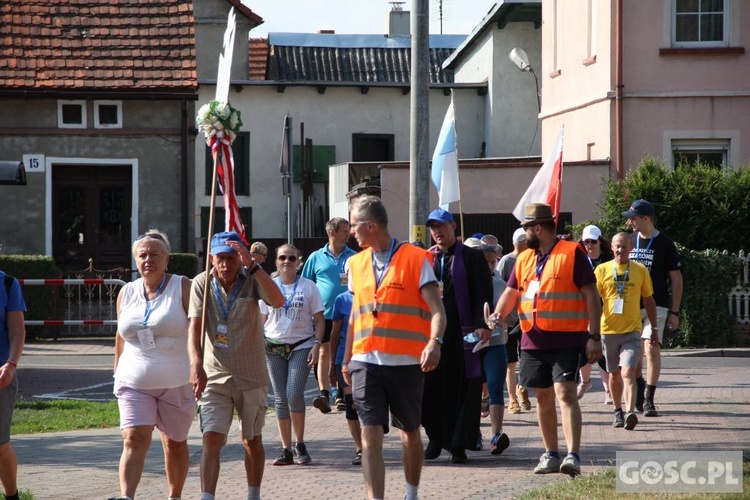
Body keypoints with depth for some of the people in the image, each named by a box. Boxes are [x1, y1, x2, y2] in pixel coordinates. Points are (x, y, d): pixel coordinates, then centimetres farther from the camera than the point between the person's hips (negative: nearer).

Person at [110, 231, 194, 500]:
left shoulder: (183, 288, -3)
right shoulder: (127, 293, 9)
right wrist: (117, 371, 18)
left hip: (176, 382, -2)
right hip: (134, 382, 2)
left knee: (175, 443, 12)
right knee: (133, 440, -15)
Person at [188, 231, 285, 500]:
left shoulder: (252, 280, -8)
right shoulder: (202, 283, -6)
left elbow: (278, 301, -27)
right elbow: (194, 327, -13)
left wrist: (252, 265, -35)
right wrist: (196, 364, -28)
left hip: (251, 376, 0)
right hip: (214, 376, 0)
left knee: (252, 441, 14)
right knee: (211, 439, -13)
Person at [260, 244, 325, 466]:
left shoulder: (308, 287, 4)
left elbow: (319, 319, 5)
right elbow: (261, 320, 13)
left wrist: (316, 344, -8)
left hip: (301, 346, -2)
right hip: (273, 347, 3)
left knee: (294, 394, -17)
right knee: (281, 398, 2)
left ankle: (300, 445, -1)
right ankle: (286, 450, 7)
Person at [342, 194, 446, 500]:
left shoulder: (416, 259, -5)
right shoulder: (356, 264, 11)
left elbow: (436, 310, -11)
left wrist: (434, 342, -29)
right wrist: (347, 359, 19)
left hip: (407, 362, -3)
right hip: (366, 362, 3)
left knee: (410, 432, 13)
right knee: (370, 435, -10)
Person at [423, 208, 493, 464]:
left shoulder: (472, 257, 4)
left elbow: (483, 294, -2)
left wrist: (482, 325, -13)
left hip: (462, 332, -3)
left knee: (462, 388, -2)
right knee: (431, 384, 0)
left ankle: (458, 444, 2)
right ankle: (436, 437, 15)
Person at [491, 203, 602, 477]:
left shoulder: (572, 254, -5)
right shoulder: (524, 259, 15)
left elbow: (591, 295, -7)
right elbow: (511, 292, 17)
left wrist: (594, 336, -12)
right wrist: (498, 315, -6)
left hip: (567, 339, -6)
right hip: (534, 340, 7)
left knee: (565, 393, -16)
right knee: (543, 397, 11)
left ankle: (573, 456, -21)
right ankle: (551, 454, 21)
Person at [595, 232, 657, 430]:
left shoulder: (640, 270, 4)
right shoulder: (602, 270, 3)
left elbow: (648, 301, 13)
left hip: (632, 330, -2)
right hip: (608, 329, 2)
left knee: (628, 372, -17)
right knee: (614, 374, 13)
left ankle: (630, 413, -27)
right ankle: (618, 411, 29)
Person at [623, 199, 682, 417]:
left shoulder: (664, 244, -3)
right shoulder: (630, 240, 8)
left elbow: (676, 279, 0)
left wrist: (674, 312, -4)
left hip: (656, 305, -4)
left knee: (652, 349, -14)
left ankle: (649, 399, -13)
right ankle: (639, 388, 29)